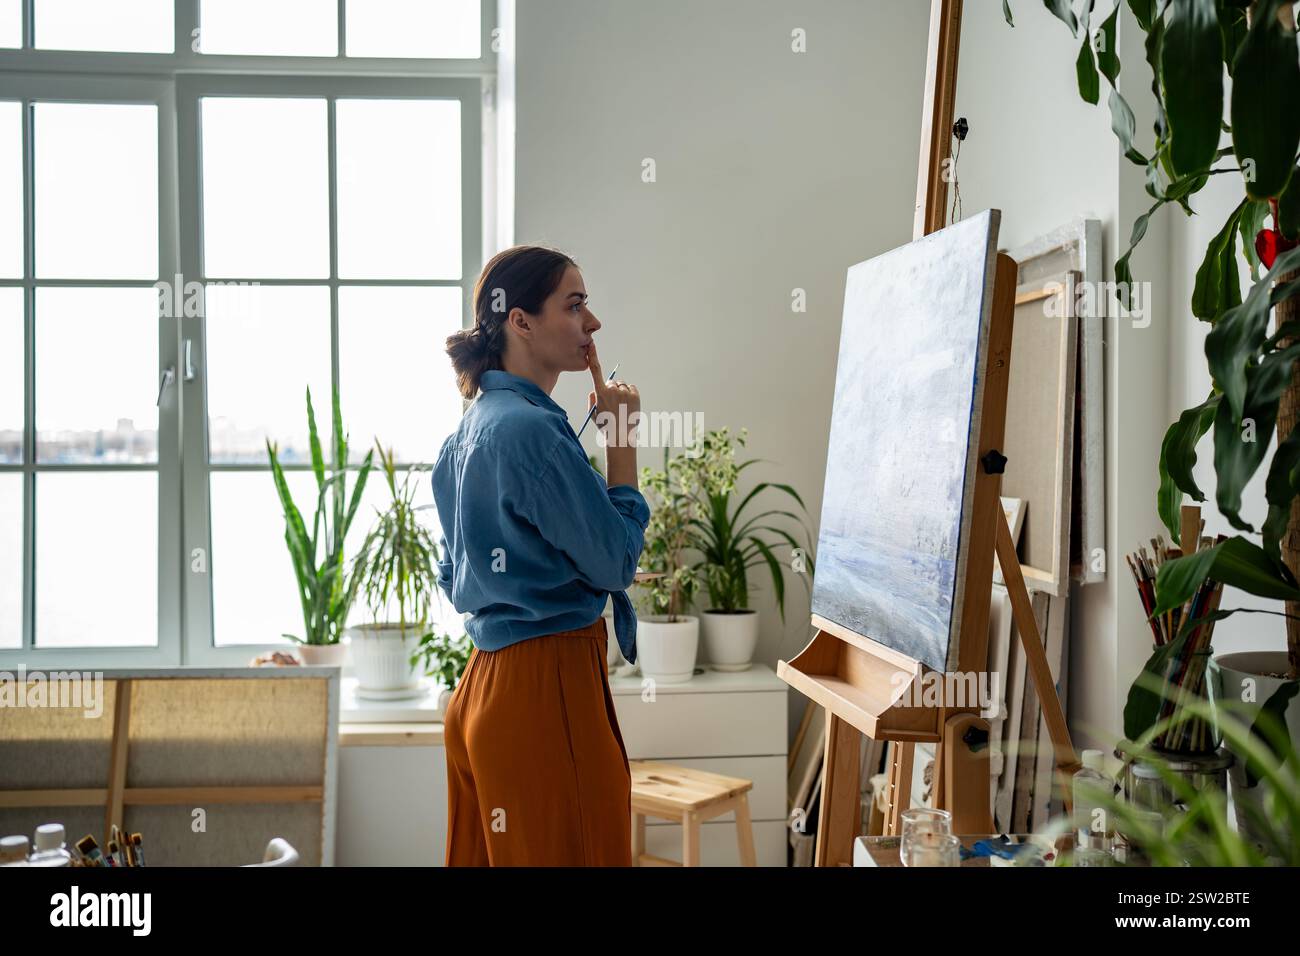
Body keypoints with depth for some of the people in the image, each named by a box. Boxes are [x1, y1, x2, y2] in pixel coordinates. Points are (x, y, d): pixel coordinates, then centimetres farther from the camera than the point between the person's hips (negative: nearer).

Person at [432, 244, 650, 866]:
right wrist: (621, 438, -8)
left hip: (484, 681, 10)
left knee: (488, 851, 16)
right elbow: (617, 561, -15)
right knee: (571, 853, -1)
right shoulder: (532, 429, -18)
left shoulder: (471, 427, 12)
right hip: (547, 683, -10)